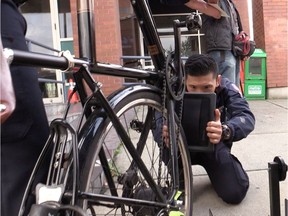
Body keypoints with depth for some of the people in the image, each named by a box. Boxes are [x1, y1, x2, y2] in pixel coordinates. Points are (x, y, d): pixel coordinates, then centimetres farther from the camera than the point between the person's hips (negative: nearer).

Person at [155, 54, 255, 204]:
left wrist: (225, 131, -64)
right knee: (168, 146, -36)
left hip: (214, 145, 1)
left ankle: (214, 169, 16)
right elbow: (158, 123, -39)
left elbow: (247, 118, -40)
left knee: (234, 194, -19)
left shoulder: (227, 88, -24)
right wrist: (165, 132, -66)